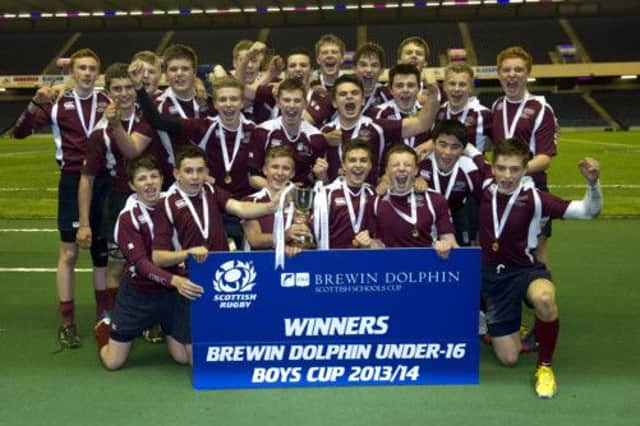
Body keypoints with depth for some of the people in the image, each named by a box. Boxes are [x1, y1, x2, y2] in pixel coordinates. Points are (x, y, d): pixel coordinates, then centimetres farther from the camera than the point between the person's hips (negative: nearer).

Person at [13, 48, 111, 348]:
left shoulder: (108, 102, 3)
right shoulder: (58, 103, 3)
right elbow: (20, 132, -2)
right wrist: (35, 104, -17)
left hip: (104, 182, 1)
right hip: (73, 182, -1)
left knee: (102, 252, 11)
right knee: (69, 252, 1)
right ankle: (67, 323, 9)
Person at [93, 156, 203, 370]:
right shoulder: (128, 217, -18)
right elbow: (141, 263, -25)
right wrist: (174, 280, -39)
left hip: (172, 292, 3)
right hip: (139, 295, -2)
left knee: (184, 357, 4)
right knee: (113, 362, 4)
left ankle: (164, 328, 35)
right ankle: (105, 328, 37)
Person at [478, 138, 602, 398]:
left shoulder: (535, 198, -15)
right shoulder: (484, 190, -6)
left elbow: (588, 211, -19)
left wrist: (592, 182, -35)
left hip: (527, 270, -3)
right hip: (492, 277, 3)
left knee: (543, 299, -43)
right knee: (508, 358, 1)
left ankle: (544, 366, -17)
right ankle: (504, 329, 40)